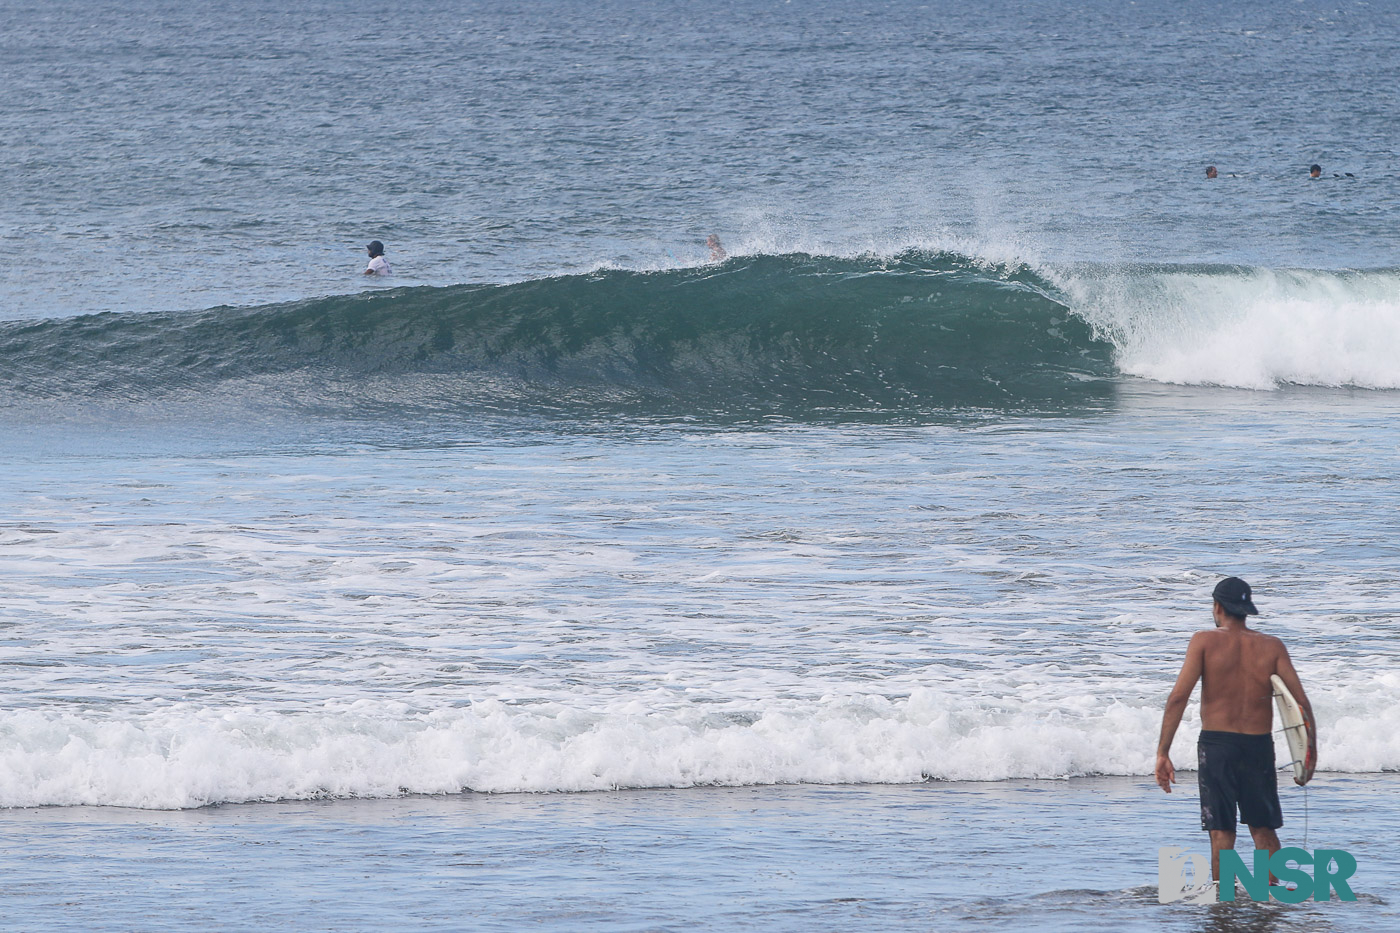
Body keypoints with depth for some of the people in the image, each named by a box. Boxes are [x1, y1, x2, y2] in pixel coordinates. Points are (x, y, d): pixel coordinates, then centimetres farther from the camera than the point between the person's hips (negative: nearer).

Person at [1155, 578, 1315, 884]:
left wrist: (1163, 753, -10)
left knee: (1222, 833, 2)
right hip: (1259, 746, 2)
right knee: (1263, 830, 18)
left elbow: (1178, 697, -11)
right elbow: (1300, 702, -4)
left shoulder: (1205, 642, -4)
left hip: (1216, 744, -2)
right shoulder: (1272, 647, 2)